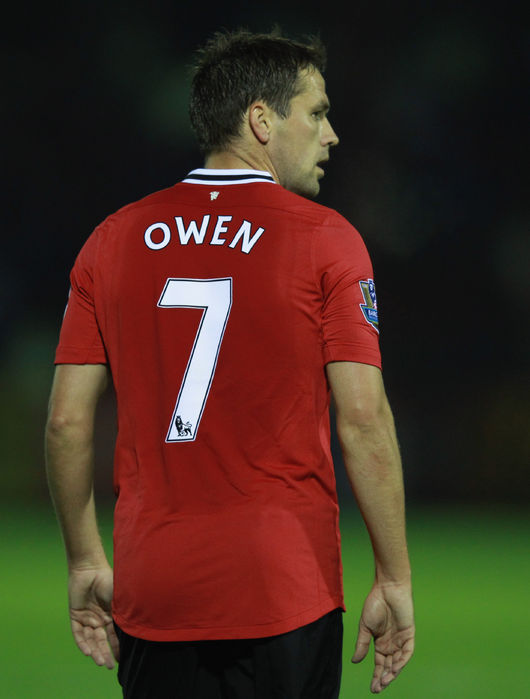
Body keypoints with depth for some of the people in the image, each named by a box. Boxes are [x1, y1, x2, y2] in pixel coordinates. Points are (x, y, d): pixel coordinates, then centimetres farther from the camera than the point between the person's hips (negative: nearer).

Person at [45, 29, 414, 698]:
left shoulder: (114, 240, 6)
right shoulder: (326, 240, -5)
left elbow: (67, 421, 5)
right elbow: (364, 420, -10)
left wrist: (86, 563, 15)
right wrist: (394, 580, -4)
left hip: (151, 594, 3)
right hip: (287, 593, -3)